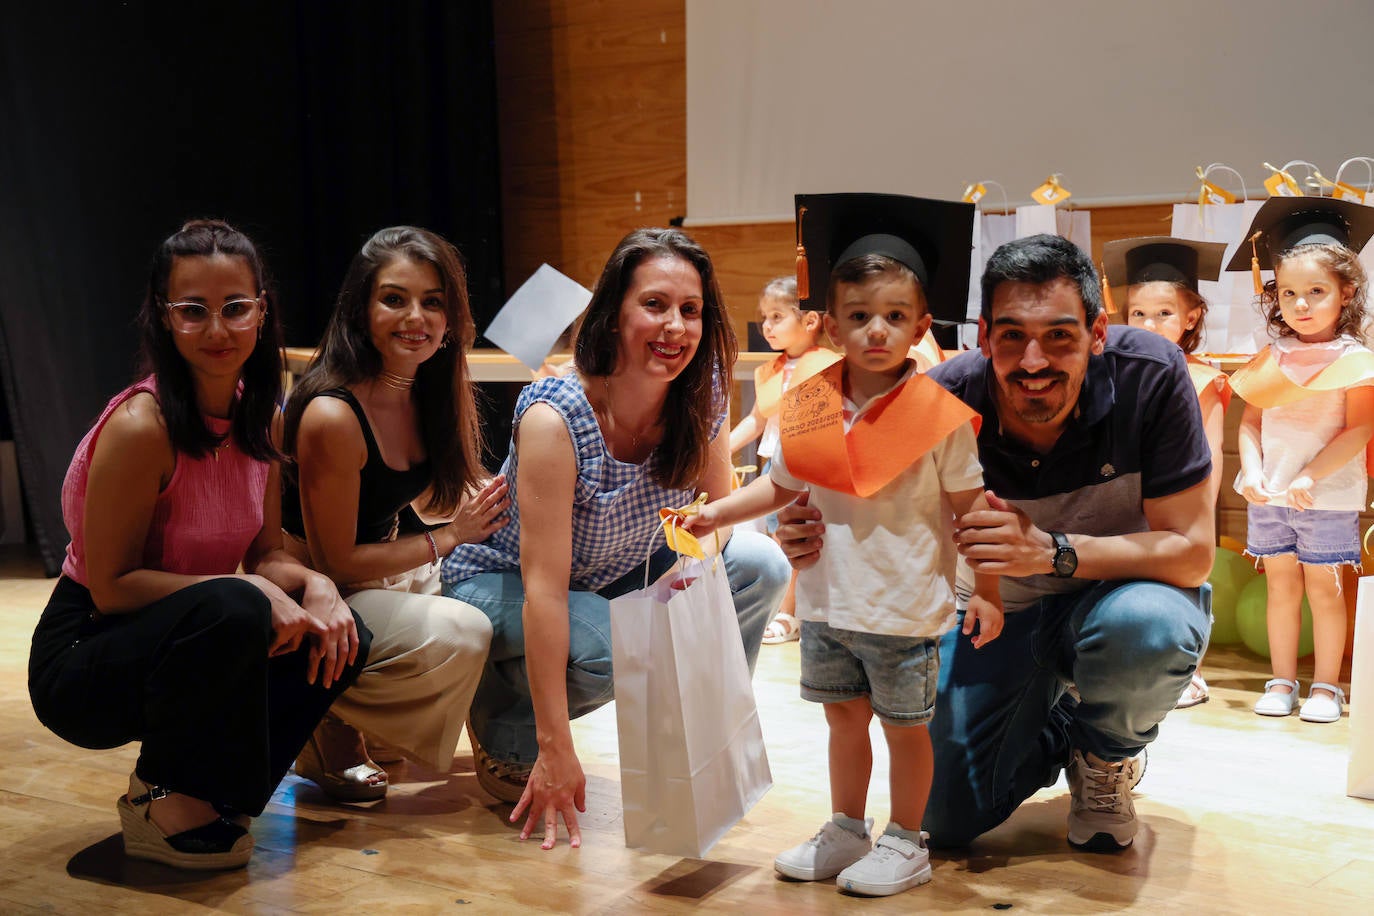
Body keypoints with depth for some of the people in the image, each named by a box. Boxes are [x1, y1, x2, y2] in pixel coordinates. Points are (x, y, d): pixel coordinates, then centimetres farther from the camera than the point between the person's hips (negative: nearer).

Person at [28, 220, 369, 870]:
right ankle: (163, 800, -10)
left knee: (340, 635, -13)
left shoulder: (256, 415, 0)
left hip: (181, 641, 7)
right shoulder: (141, 425, -24)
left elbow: (267, 555, 4)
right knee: (231, 610, -36)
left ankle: (204, 793, 5)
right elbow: (110, 585, -20)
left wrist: (313, 585, -18)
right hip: (80, 661, -7)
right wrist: (248, 591, -28)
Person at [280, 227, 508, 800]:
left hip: (382, 575, 8)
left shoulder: (428, 392, -2)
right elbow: (334, 563, -20)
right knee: (460, 635, -27)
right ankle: (328, 734, -4)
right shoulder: (332, 416, -26)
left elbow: (435, 502, 10)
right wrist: (450, 538, -18)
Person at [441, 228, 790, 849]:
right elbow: (544, 590, -33)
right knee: (609, 650, -35)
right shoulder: (555, 418, -32)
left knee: (760, 565, -14)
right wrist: (555, 750, -34)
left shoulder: (700, 400, -16)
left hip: (618, 574, 6)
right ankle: (501, 729, -2)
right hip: (497, 583, -5)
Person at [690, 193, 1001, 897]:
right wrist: (717, 511, 5)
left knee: (904, 727, 9)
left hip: (904, 608, -4)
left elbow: (970, 507, -7)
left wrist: (986, 591, -7)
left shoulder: (937, 414, -12)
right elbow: (783, 486, 13)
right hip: (828, 601, 4)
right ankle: (846, 832, 35)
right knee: (844, 718, 17)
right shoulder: (810, 408, 0)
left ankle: (906, 843, 27)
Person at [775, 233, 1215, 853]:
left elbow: (1191, 551, -25)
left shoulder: (1150, 376, -26)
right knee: (948, 817, -6)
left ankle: (1107, 755, -1)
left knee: (1143, 626, -39)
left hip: (1127, 589, -2)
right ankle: (1056, 732, 28)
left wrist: (1053, 551, -41)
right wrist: (824, 541, -36)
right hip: (1004, 611, 2)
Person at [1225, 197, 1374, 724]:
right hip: (1268, 494, 4)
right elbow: (1251, 420, 4)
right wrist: (1252, 471, -12)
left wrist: (1311, 477, -21)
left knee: (1323, 587, 3)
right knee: (1281, 584, 10)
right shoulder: (1272, 358, 6)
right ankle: (1282, 681, 20)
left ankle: (1326, 685, 16)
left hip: (1328, 496, -3)